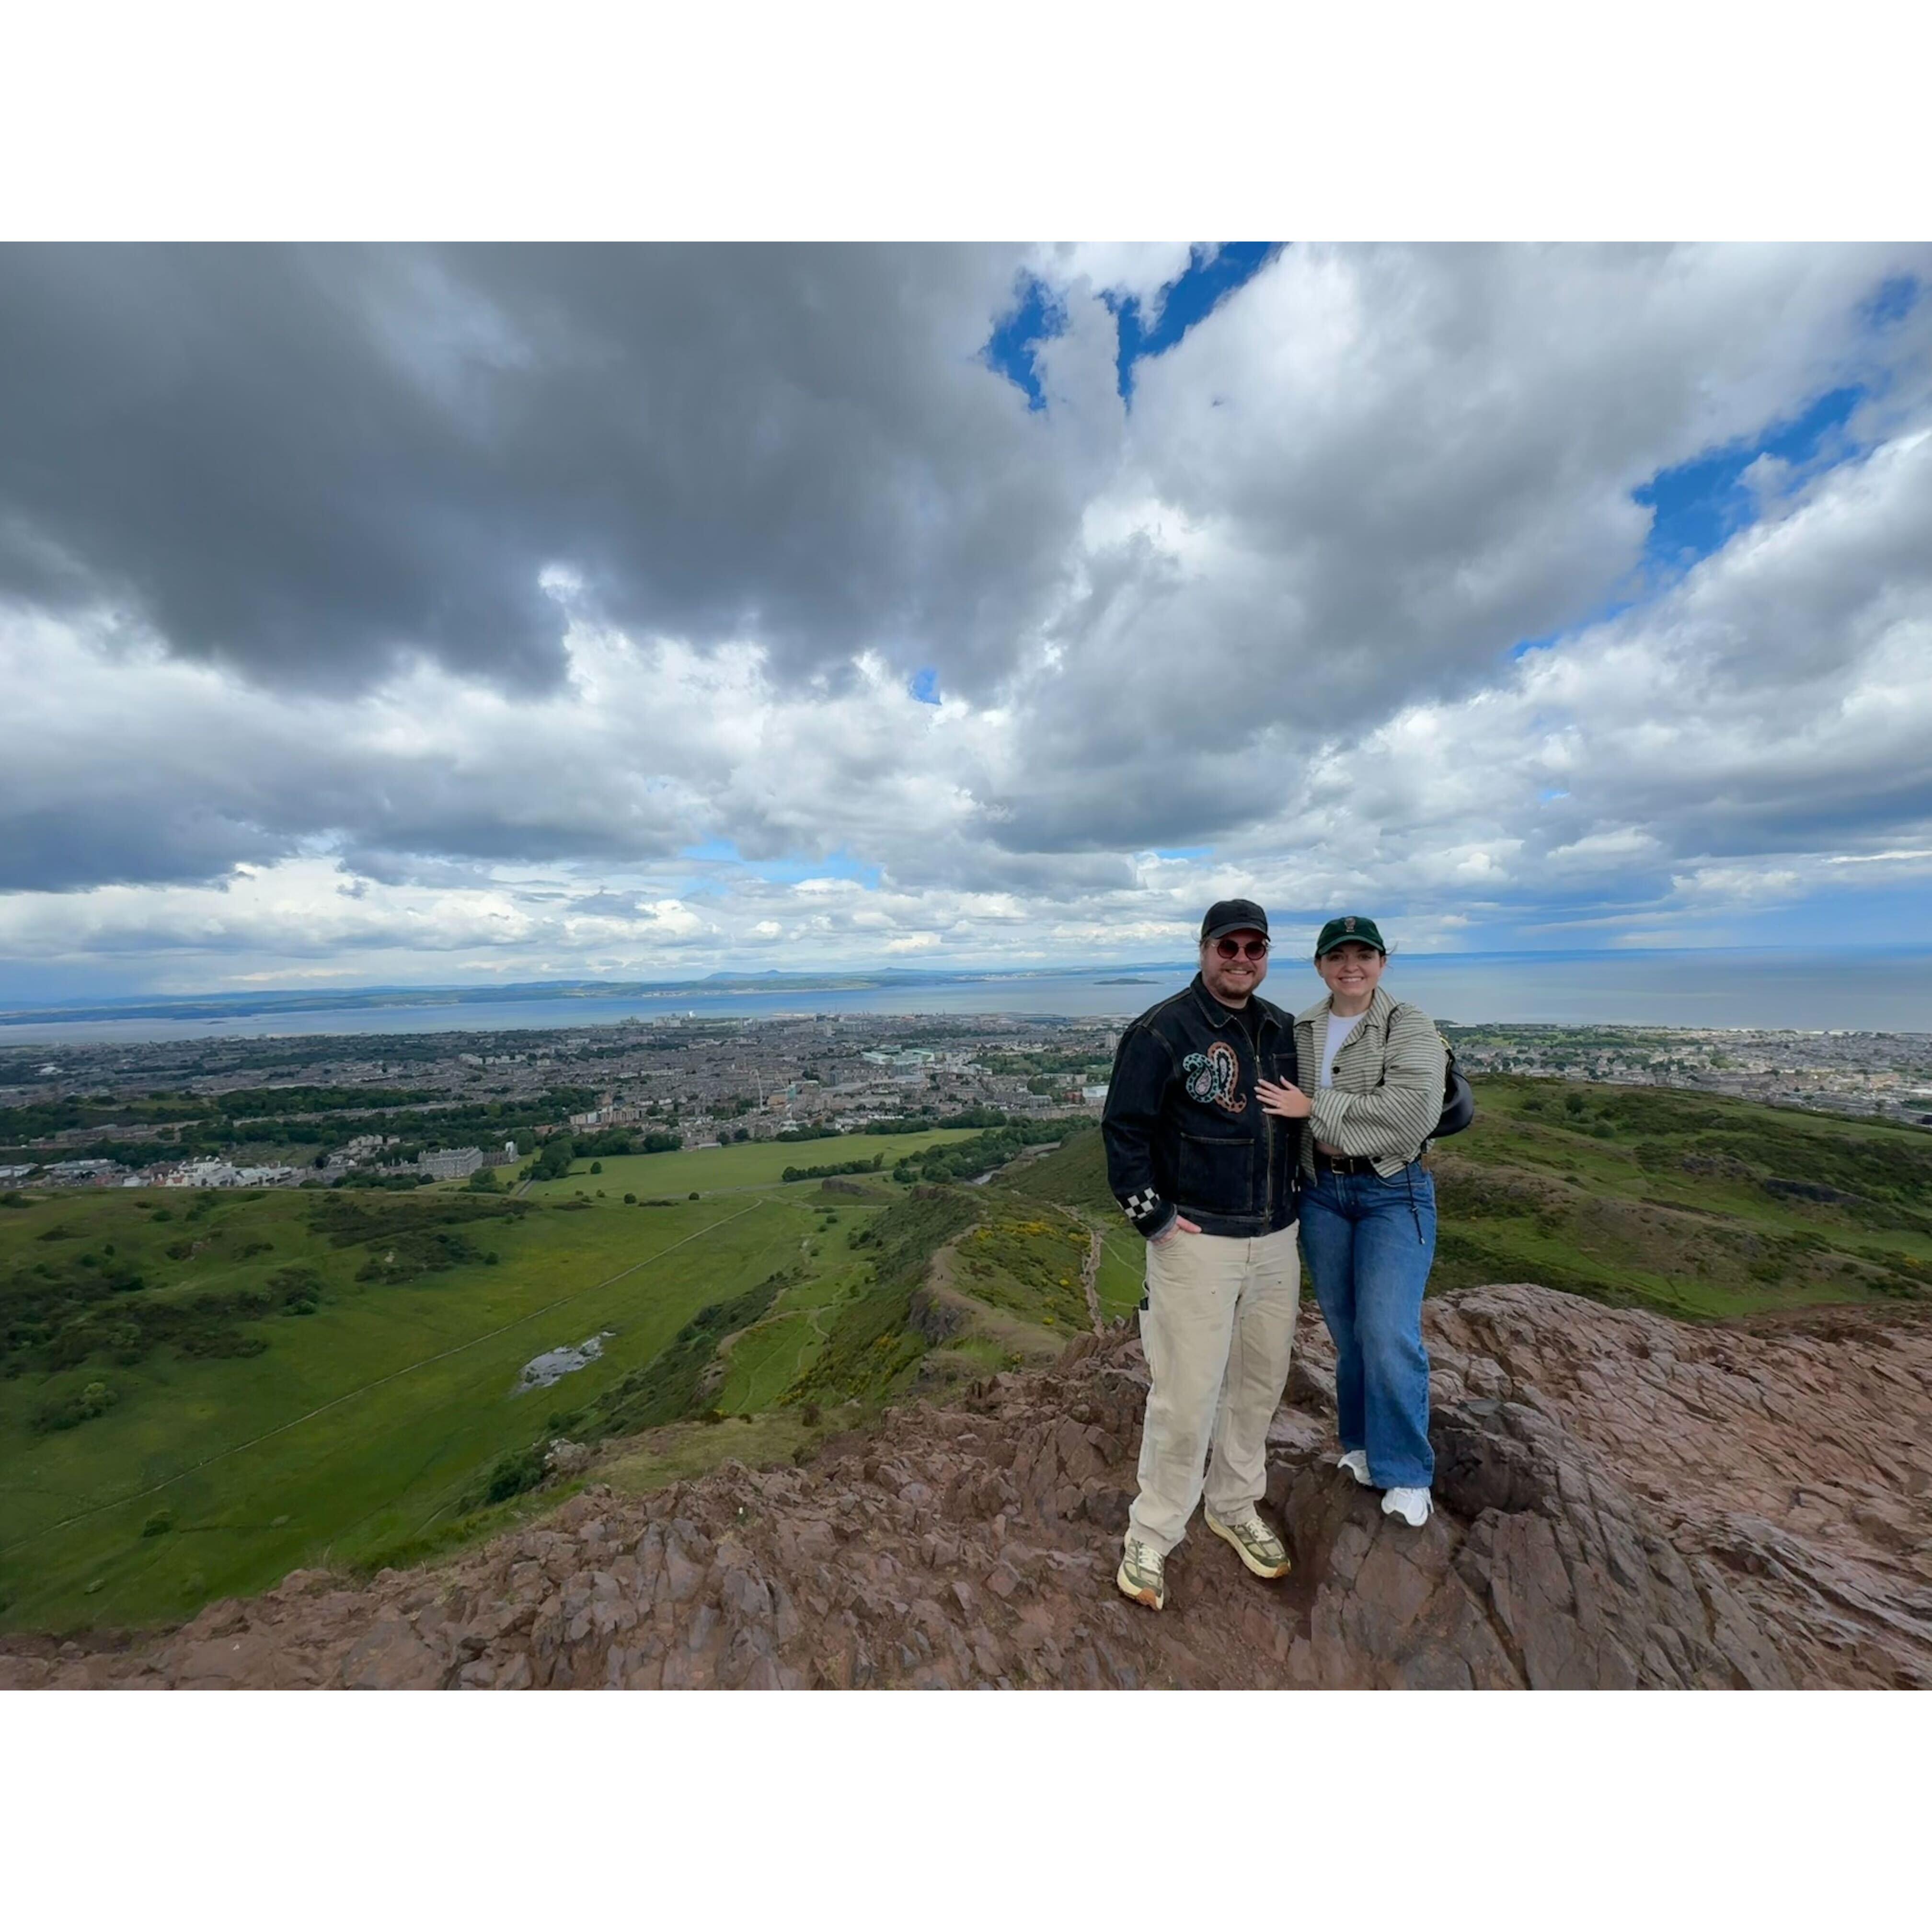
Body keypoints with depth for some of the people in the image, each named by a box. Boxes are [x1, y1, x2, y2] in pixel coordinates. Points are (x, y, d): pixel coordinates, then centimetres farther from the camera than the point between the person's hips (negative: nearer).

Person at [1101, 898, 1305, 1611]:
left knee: (1260, 1381, 20)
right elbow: (1123, 1129, -14)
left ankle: (1234, 1508, 44)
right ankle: (1151, 1538, 25)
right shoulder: (1162, 1031, -15)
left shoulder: (1281, 1030, 7)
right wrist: (1154, 1218, -13)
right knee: (1187, 1396, 1)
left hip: (1275, 1240, 7)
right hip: (1197, 1240, -6)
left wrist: (1290, 1200, 14)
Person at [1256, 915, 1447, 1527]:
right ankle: (1363, 1444, 38)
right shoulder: (1299, 1030, 3)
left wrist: (1315, 1107, -21)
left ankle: (1407, 1472, 20)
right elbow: (1282, 1107, 9)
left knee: (1388, 1335, -4)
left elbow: (1413, 1111, -24)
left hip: (1394, 1194, -3)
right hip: (1321, 1193, 4)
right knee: (1347, 1334, 16)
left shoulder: (1411, 1026, -9)